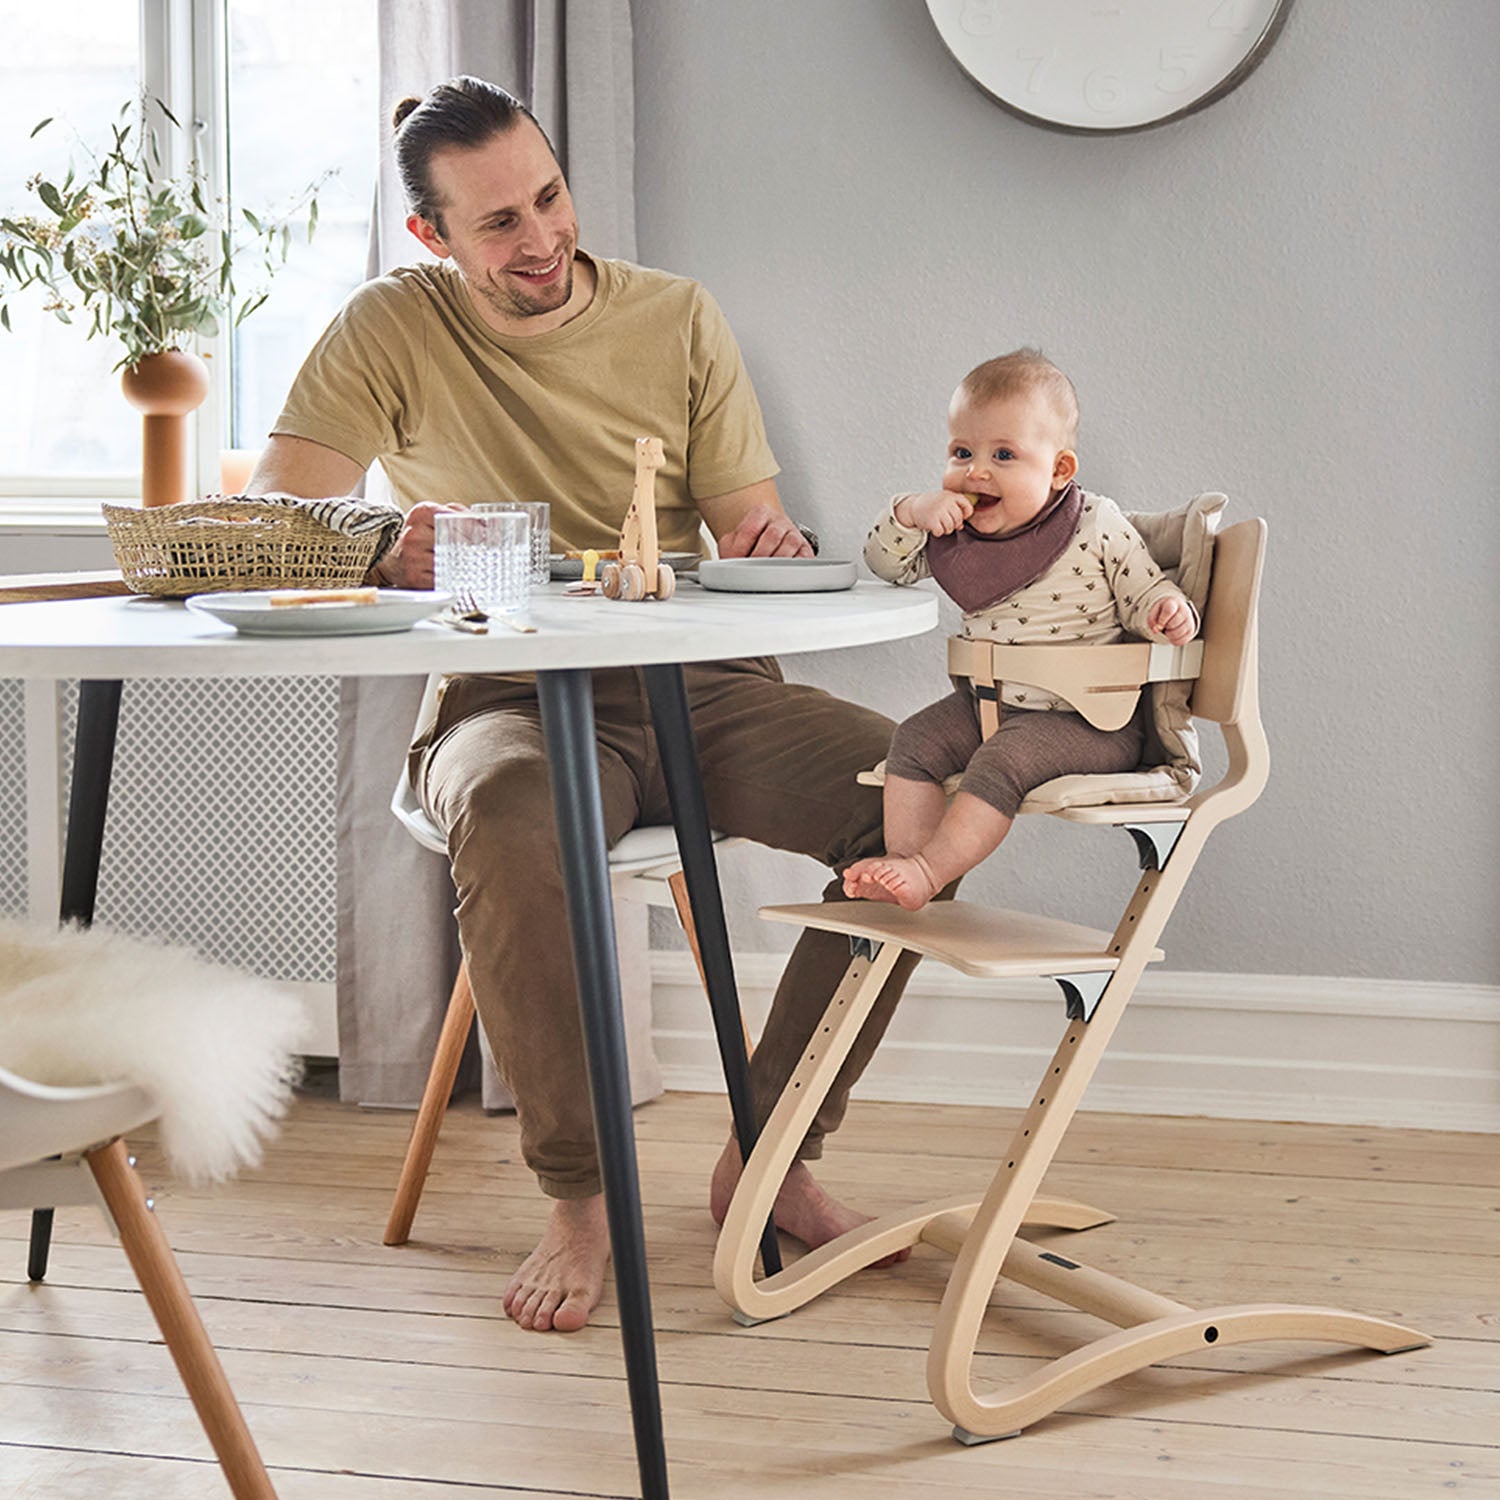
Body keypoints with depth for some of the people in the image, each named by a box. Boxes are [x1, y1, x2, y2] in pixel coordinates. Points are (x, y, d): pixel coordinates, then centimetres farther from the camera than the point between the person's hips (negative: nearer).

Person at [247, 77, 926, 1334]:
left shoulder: (678, 318, 10)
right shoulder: (391, 330, 3)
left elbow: (751, 523, 8)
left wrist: (775, 544, -18)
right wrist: (392, 548, -29)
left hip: (700, 688, 3)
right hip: (513, 703, -3)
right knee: (508, 824, -40)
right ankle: (579, 1195, -22)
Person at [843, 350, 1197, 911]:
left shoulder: (1097, 528, -11)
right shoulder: (957, 531, 4)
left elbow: (1145, 592, -4)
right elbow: (887, 563, 11)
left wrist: (1169, 613, -28)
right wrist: (912, 512, -9)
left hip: (1086, 718, -7)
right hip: (988, 701, 7)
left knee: (1002, 759, -27)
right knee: (915, 740, -9)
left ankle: (930, 870, -25)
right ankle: (902, 858, -12)